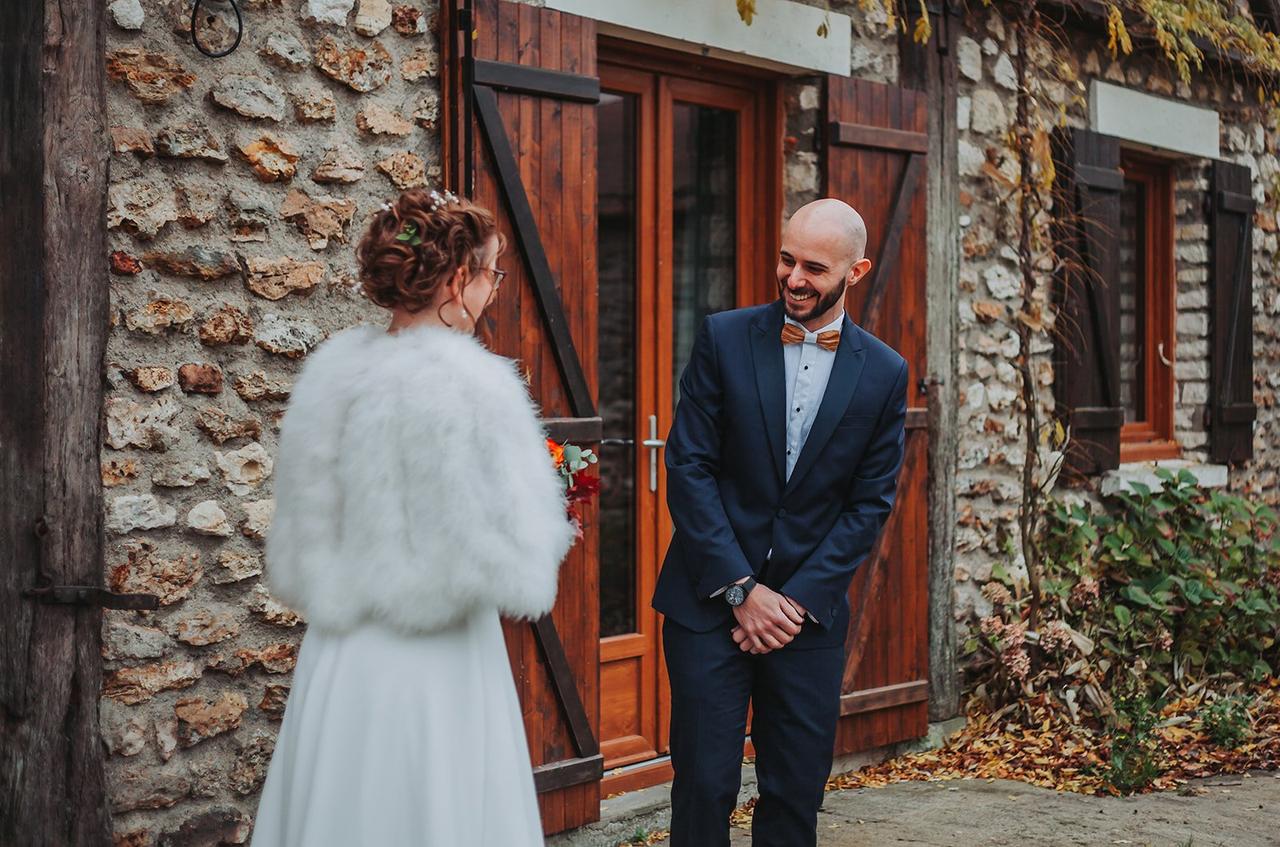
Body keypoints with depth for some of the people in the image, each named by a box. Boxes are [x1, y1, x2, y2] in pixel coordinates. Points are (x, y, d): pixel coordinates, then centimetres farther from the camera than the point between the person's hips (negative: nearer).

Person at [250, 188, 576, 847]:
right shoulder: (473, 387, -17)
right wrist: (547, 527, 3)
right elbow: (513, 572, -16)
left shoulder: (330, 372, 3)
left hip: (337, 665, 6)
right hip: (435, 671, -6)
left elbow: (295, 555, 11)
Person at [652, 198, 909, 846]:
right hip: (711, 599, -1)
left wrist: (798, 599, -8)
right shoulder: (724, 338, -2)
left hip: (810, 609, 2)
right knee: (704, 786, -1)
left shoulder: (884, 373, 2)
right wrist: (741, 589, -11)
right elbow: (689, 468, -5)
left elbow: (870, 502, 2)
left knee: (797, 792, 8)